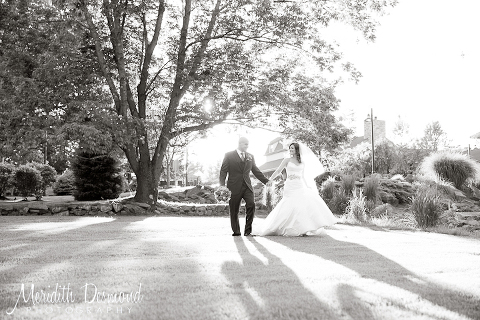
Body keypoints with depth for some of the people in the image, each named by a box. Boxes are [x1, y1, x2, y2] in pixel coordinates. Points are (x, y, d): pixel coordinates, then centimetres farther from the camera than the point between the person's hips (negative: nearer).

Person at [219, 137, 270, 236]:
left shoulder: (250, 156, 15)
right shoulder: (229, 155, 4)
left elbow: (256, 171, 20)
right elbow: (223, 171, 0)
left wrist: (267, 181, 13)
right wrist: (222, 186, -10)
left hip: (247, 187, 3)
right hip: (234, 187, -3)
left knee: (251, 205, -15)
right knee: (234, 210, 2)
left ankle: (248, 230, -6)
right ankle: (236, 231, 18)